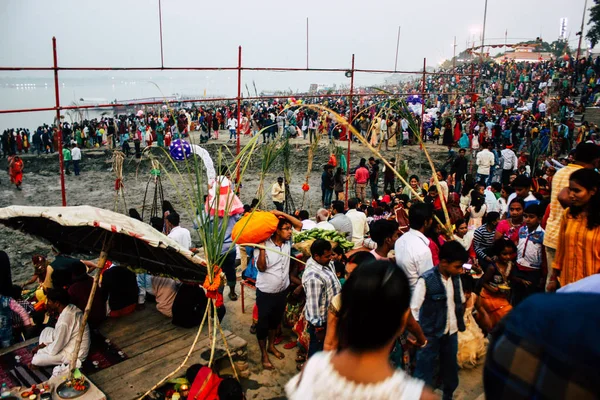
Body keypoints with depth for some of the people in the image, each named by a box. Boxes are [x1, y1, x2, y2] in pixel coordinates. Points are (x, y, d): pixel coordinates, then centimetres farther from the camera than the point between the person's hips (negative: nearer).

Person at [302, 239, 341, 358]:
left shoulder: (325, 262, -6)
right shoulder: (313, 276, -35)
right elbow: (313, 303, -29)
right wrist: (318, 326, -22)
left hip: (329, 314, 9)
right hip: (321, 319, -9)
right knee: (318, 348, 14)